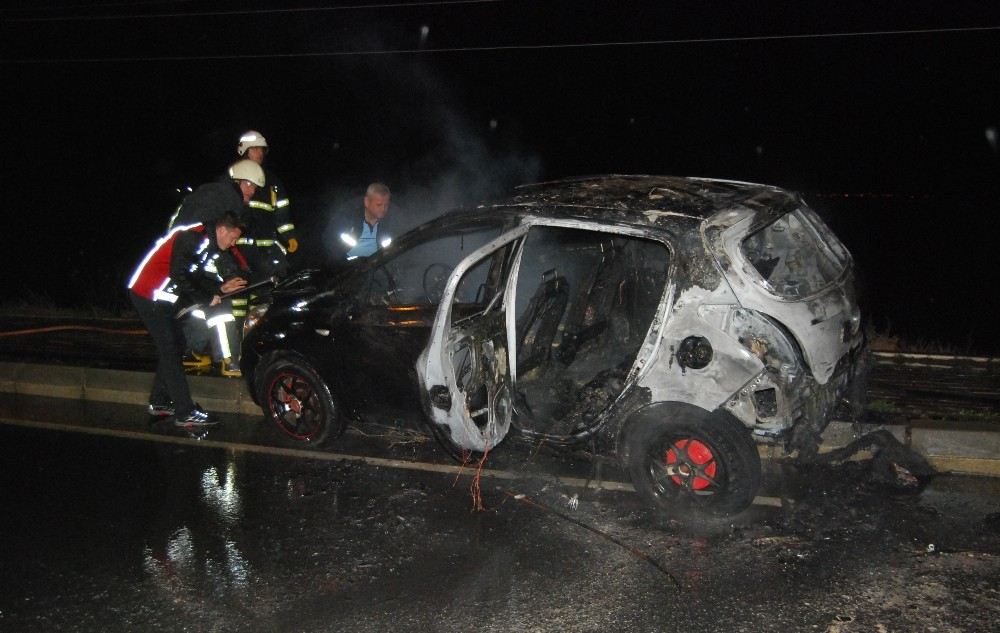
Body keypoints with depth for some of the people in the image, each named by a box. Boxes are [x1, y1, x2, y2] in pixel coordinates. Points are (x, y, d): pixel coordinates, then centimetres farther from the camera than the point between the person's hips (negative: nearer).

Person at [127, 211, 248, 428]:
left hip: (160, 296, 10)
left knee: (174, 345, 15)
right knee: (170, 350, -10)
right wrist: (207, 299, -17)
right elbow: (179, 275, -25)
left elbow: (197, 275, 13)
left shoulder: (208, 243, 10)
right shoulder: (193, 237, -21)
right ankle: (185, 413, -8)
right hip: (148, 294, -10)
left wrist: (221, 287, 1)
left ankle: (159, 401, 26)